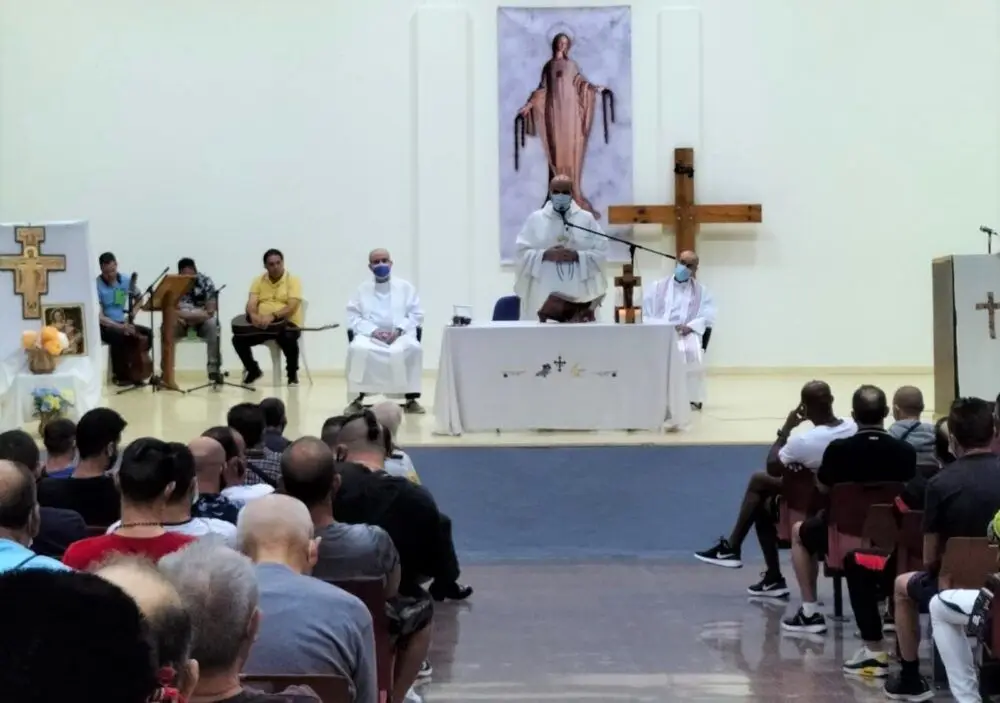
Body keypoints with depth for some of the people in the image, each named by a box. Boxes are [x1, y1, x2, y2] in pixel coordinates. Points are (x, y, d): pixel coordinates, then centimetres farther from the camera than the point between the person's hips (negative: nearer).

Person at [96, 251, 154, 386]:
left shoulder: (126, 280, -1)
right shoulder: (96, 285, -16)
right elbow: (99, 316, -21)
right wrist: (119, 326, -32)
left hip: (122, 323, 5)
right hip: (104, 326, -5)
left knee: (148, 333, -17)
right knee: (119, 337, -36)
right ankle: (121, 375, -17)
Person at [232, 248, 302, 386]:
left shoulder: (293, 280, -2)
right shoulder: (258, 281, 11)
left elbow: (292, 307, -15)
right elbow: (251, 304, 0)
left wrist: (273, 316, -32)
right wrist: (253, 315, -25)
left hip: (287, 324, -4)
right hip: (261, 325, 4)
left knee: (289, 339, -37)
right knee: (238, 338, -19)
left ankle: (292, 374, -8)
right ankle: (253, 370, 9)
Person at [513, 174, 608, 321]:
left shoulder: (587, 219, 8)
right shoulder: (535, 218, 8)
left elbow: (602, 252, 3)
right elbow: (522, 252, 3)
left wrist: (577, 256, -12)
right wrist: (546, 255, -12)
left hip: (579, 293, 0)